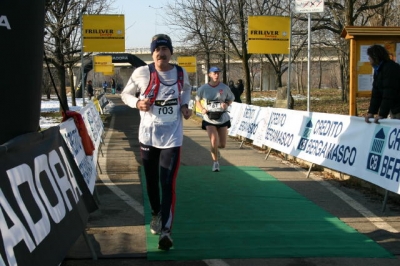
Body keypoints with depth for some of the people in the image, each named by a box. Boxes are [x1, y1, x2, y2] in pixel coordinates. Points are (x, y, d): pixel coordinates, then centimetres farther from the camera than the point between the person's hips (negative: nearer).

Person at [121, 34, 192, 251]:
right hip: (148, 135, 1)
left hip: (172, 136, 0)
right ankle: (156, 215, 38)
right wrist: (137, 103, -17)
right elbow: (125, 94, 3)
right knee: (151, 181, 13)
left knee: (168, 183, -10)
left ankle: (165, 230, -10)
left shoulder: (181, 73, -2)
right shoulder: (142, 73, -10)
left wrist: (184, 105, 2)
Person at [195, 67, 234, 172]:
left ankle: (215, 150, 43)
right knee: (214, 141, -14)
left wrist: (227, 104, -14)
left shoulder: (224, 87, -5)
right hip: (209, 120, -1)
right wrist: (202, 109, -11)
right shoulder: (203, 88, -6)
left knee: (222, 144, 5)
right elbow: (197, 101, 7)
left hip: (222, 119, 2)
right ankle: (215, 162, 8)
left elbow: (231, 98, 8)